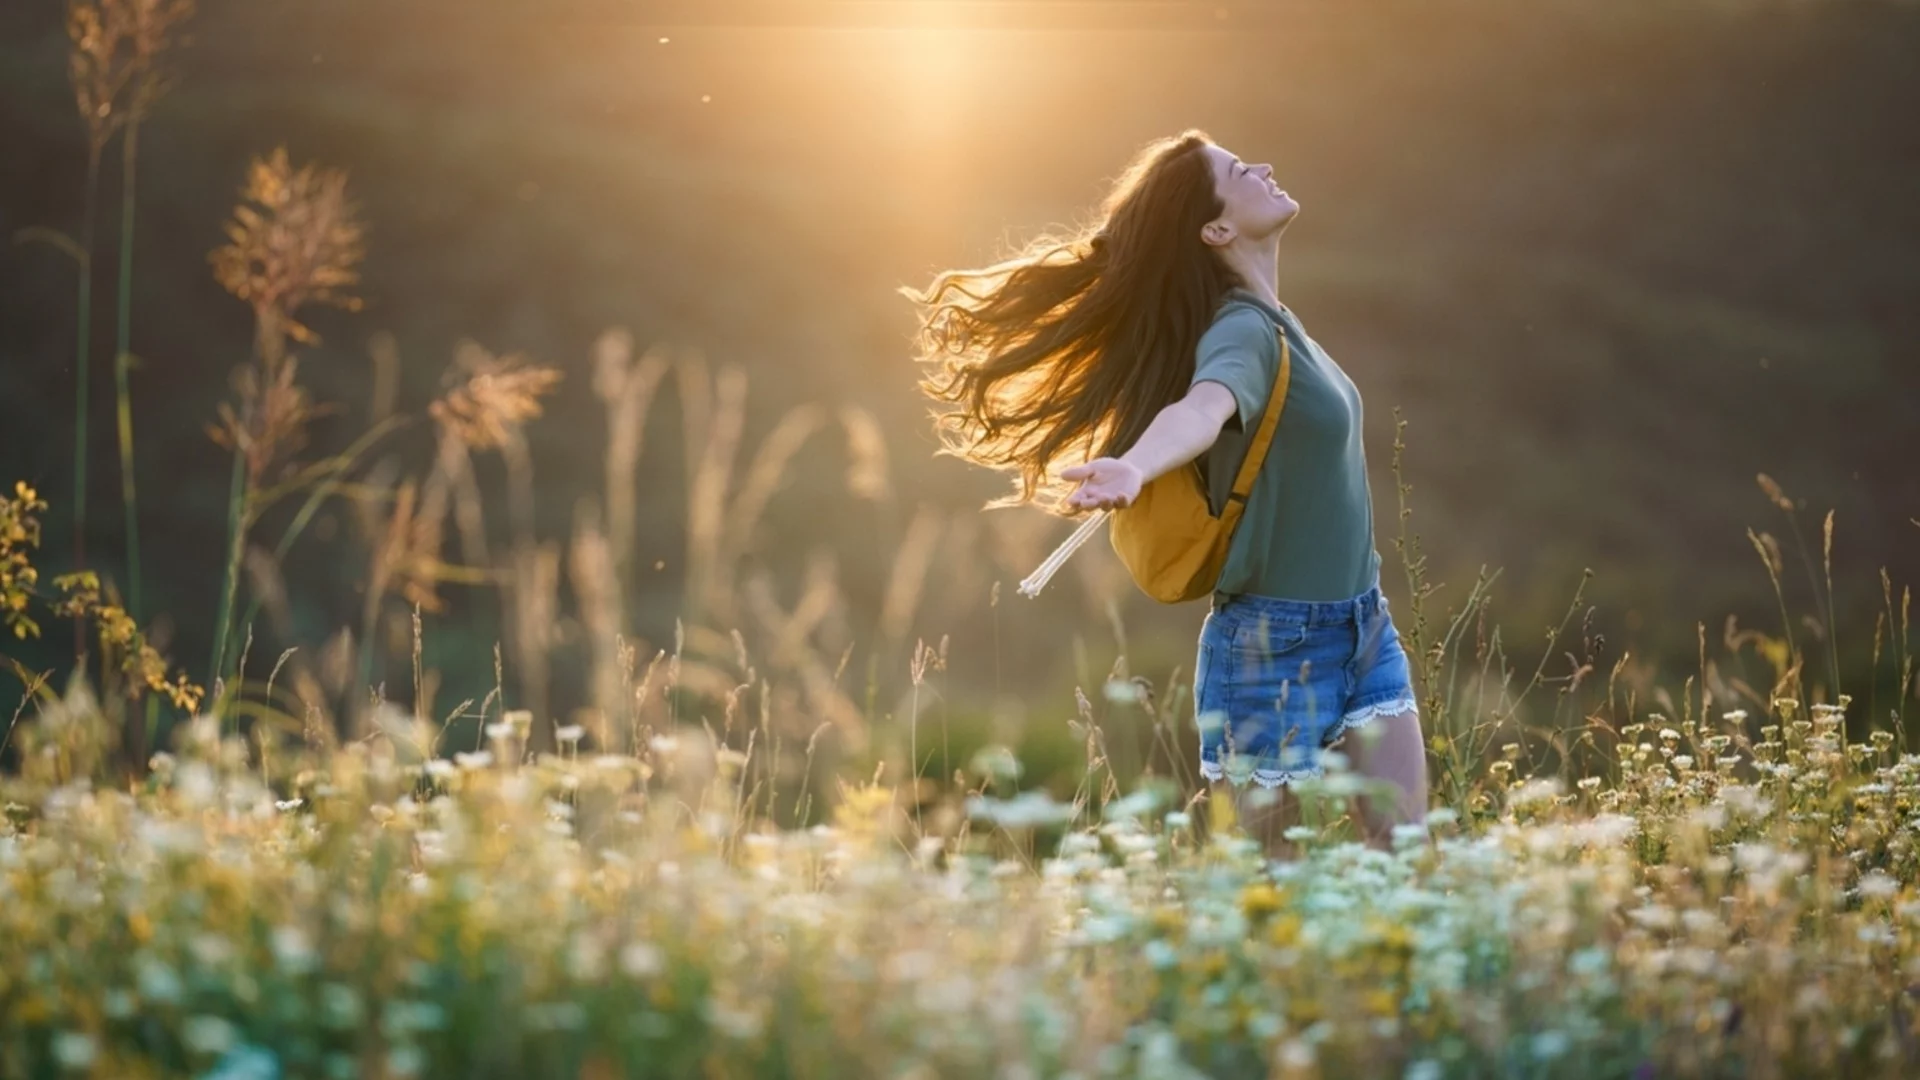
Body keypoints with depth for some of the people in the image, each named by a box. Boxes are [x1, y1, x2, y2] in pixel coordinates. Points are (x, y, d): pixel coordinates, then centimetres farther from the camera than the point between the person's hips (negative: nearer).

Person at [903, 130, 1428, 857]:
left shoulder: (1270, 320, 8)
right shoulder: (1242, 328, -19)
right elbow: (1200, 408, -42)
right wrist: (1133, 468, -62)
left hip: (1362, 624, 8)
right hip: (1277, 641, -8)